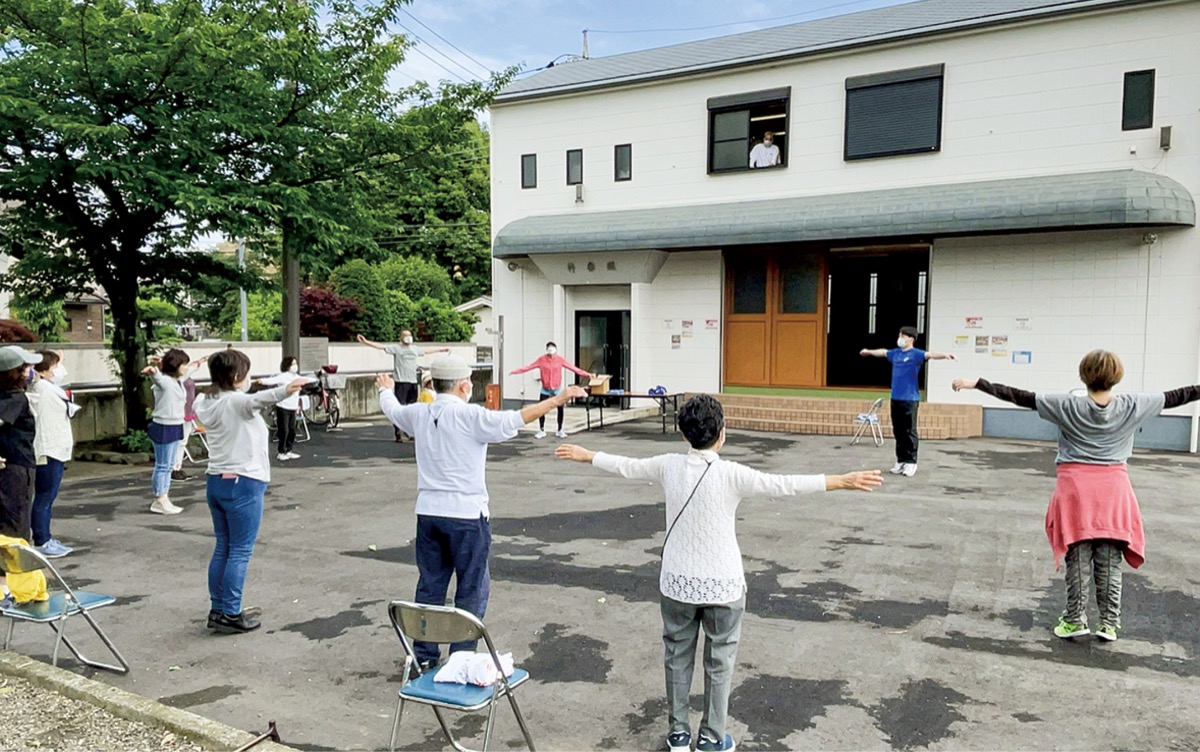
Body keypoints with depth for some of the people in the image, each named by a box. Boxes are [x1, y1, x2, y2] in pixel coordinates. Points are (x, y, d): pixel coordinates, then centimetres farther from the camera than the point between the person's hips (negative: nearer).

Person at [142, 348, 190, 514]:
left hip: (176, 427, 9)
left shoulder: (179, 380, 7)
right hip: (164, 427, -9)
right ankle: (159, 501, 8)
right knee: (162, 466, -1)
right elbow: (156, 376, -42)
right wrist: (152, 370, -63)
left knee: (169, 466, 15)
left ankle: (164, 499, 23)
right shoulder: (163, 381, -19)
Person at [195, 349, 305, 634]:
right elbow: (258, 399, -39)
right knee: (240, 552, -1)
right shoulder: (237, 401, -16)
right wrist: (284, 390, -56)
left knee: (222, 548, 14)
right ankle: (231, 615, 3)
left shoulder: (207, 403, 9)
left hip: (216, 481, 9)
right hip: (243, 483, -9)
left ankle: (217, 609, 20)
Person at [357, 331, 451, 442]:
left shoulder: (415, 349, 17)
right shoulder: (396, 348, 1)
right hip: (401, 382, -5)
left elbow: (427, 351, 33)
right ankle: (399, 434, -4)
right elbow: (380, 346, -8)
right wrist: (366, 342, -20)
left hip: (413, 382, 5)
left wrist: (441, 349, 44)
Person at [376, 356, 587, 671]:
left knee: (430, 586, 15)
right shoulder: (470, 416, -15)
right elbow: (516, 419, -21)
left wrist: (385, 389, 47)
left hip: (428, 512, 6)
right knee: (472, 590, 7)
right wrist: (557, 400, -18)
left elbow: (391, 408, 25)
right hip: (466, 515, -6)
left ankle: (424, 656, 25)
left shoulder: (418, 414, 5)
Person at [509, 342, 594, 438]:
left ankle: (560, 430, 16)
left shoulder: (560, 359, -8)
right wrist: (516, 371, -11)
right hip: (545, 390, 0)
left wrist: (587, 374, -15)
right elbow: (529, 367, -6)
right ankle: (541, 431, 14)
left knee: (560, 409, 0)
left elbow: (573, 367, -10)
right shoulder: (541, 359, -8)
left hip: (557, 389, 0)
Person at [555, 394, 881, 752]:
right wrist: (843, 481, -21)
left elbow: (627, 466, 7)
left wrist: (587, 455, 24)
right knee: (719, 662, 13)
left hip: (677, 582, 3)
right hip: (723, 585, -3)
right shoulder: (731, 474, -18)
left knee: (677, 657, 17)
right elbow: (785, 485, -22)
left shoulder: (668, 466, -6)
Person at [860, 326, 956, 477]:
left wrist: (944, 355, -47)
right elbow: (883, 352, 31)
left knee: (909, 432, -3)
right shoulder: (895, 353, 11)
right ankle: (901, 461, 18)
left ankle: (911, 462, 3)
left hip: (910, 399, -6)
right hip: (895, 398, 6)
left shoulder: (916, 354, -8)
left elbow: (930, 354, -27)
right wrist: (869, 352, 50)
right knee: (898, 432, 10)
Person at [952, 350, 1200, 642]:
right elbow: (1173, 398, 10)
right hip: (1114, 489, 2)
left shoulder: (1068, 406, -9)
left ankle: (1075, 619, 10)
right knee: (1109, 561, 8)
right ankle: (1109, 622, 14)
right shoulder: (1133, 406, -3)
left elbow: (1021, 397, -11)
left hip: (1077, 488, -2)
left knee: (1078, 559, 5)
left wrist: (977, 384, -10)